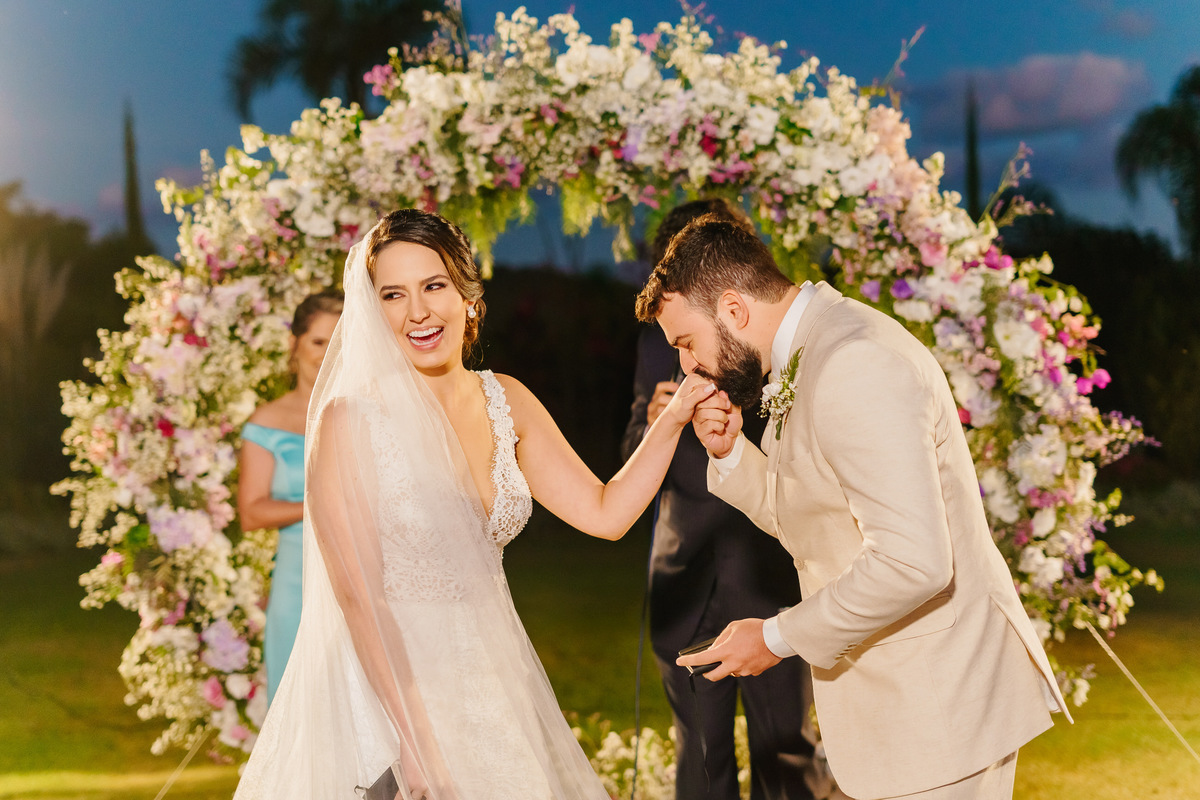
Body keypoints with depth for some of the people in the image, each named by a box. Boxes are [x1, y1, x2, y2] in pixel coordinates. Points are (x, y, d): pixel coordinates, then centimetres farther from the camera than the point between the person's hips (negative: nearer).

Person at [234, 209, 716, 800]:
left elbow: (606, 513, 4)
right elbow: (357, 596, -17)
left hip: (489, 682, 5)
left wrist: (673, 418, -7)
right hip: (389, 682, -5)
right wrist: (415, 736, -21)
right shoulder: (351, 419, -14)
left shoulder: (505, 401, 3)